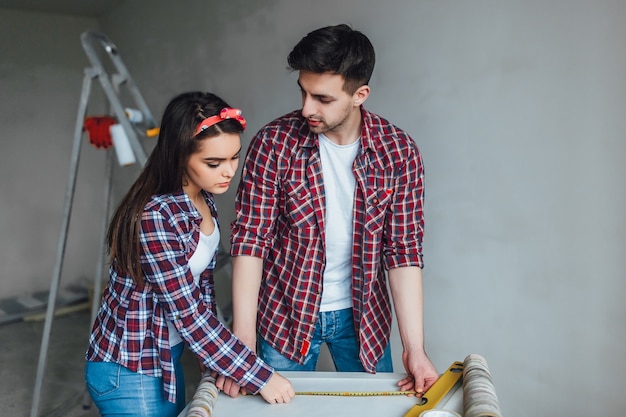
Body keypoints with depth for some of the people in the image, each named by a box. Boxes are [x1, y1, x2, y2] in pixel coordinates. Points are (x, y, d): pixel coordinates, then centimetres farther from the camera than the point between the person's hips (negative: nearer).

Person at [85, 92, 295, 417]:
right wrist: (260, 377, -22)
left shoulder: (203, 202, -3)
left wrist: (219, 363, -4)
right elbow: (188, 314, -27)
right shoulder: (156, 217, -28)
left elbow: (201, 287, 2)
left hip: (167, 358, 7)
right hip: (128, 371, -7)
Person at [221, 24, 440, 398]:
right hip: (285, 315, -1)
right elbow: (250, 240, -15)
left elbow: (403, 252, -11)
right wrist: (243, 343, -18)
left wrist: (415, 349, -16)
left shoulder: (399, 152, -12)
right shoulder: (274, 143, -16)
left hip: (364, 317, 1)